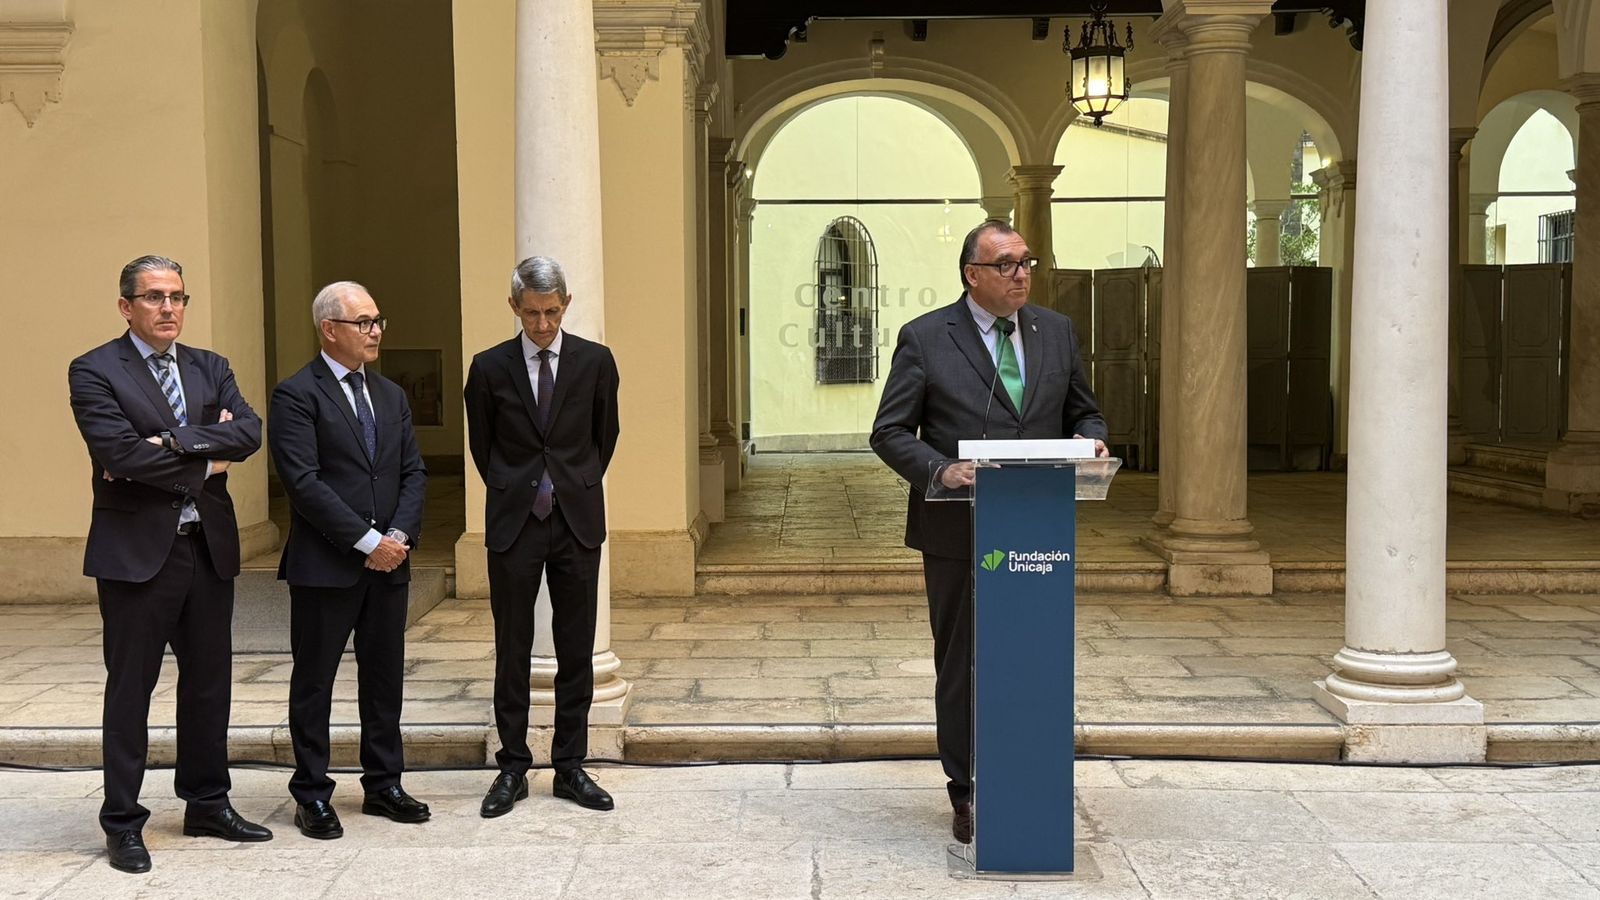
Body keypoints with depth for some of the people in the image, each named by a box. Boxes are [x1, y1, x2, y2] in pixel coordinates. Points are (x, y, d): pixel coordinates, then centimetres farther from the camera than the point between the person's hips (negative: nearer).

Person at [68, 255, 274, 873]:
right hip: (137, 551, -5)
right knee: (130, 688, 4)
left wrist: (172, 441, -18)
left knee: (209, 682, 13)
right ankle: (122, 823, 14)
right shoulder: (94, 372, -5)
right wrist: (206, 462, -10)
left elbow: (249, 431, -6)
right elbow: (121, 453, -19)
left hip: (209, 547, 5)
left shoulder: (210, 368, 11)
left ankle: (207, 804, 26)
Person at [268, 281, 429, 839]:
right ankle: (312, 795, 15)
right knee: (314, 682, 4)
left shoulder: (391, 395, 14)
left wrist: (400, 536, -6)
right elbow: (304, 482, -16)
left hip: (389, 562, 6)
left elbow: (413, 472, 11)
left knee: (385, 678, 12)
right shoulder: (296, 396, -8)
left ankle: (383, 785, 23)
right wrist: (368, 542, -17)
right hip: (325, 565, -6)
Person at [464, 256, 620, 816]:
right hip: (514, 523, -1)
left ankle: (570, 766, 15)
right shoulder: (490, 367, 0)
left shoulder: (595, 362, 2)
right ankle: (513, 766, 14)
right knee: (512, 649, 5)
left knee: (576, 649, 5)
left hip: (578, 521, 1)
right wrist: (512, 493, 12)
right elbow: (481, 444, 12)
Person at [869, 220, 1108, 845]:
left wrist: (1090, 439, -5)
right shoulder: (924, 338, -3)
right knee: (961, 667, 7)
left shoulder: (1057, 332, 10)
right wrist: (940, 470, -21)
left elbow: (1083, 411, 19)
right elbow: (889, 432, -4)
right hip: (959, 534, -3)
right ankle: (967, 794, 20)